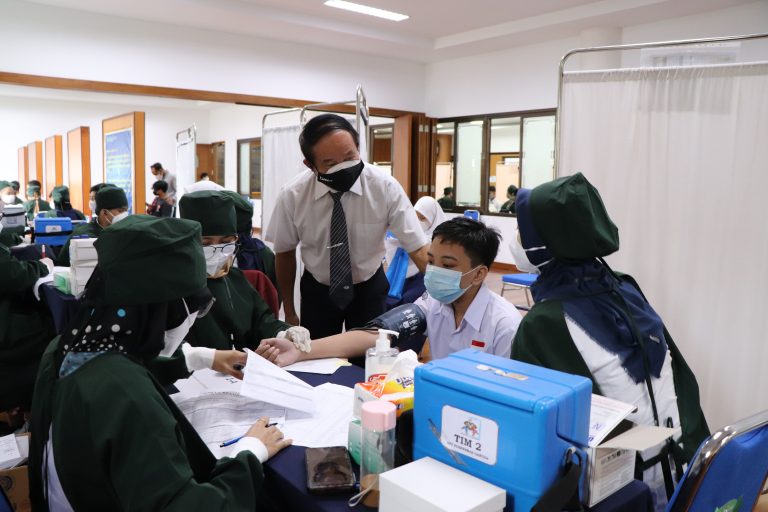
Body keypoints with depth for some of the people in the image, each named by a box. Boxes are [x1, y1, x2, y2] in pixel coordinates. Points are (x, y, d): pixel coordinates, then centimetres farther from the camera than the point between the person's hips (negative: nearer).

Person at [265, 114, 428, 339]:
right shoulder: (292, 194, -19)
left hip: (369, 289, 0)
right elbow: (284, 252, -4)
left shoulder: (385, 186, -22)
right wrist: (289, 312, 2)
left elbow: (419, 249, -23)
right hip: (317, 290, 1)